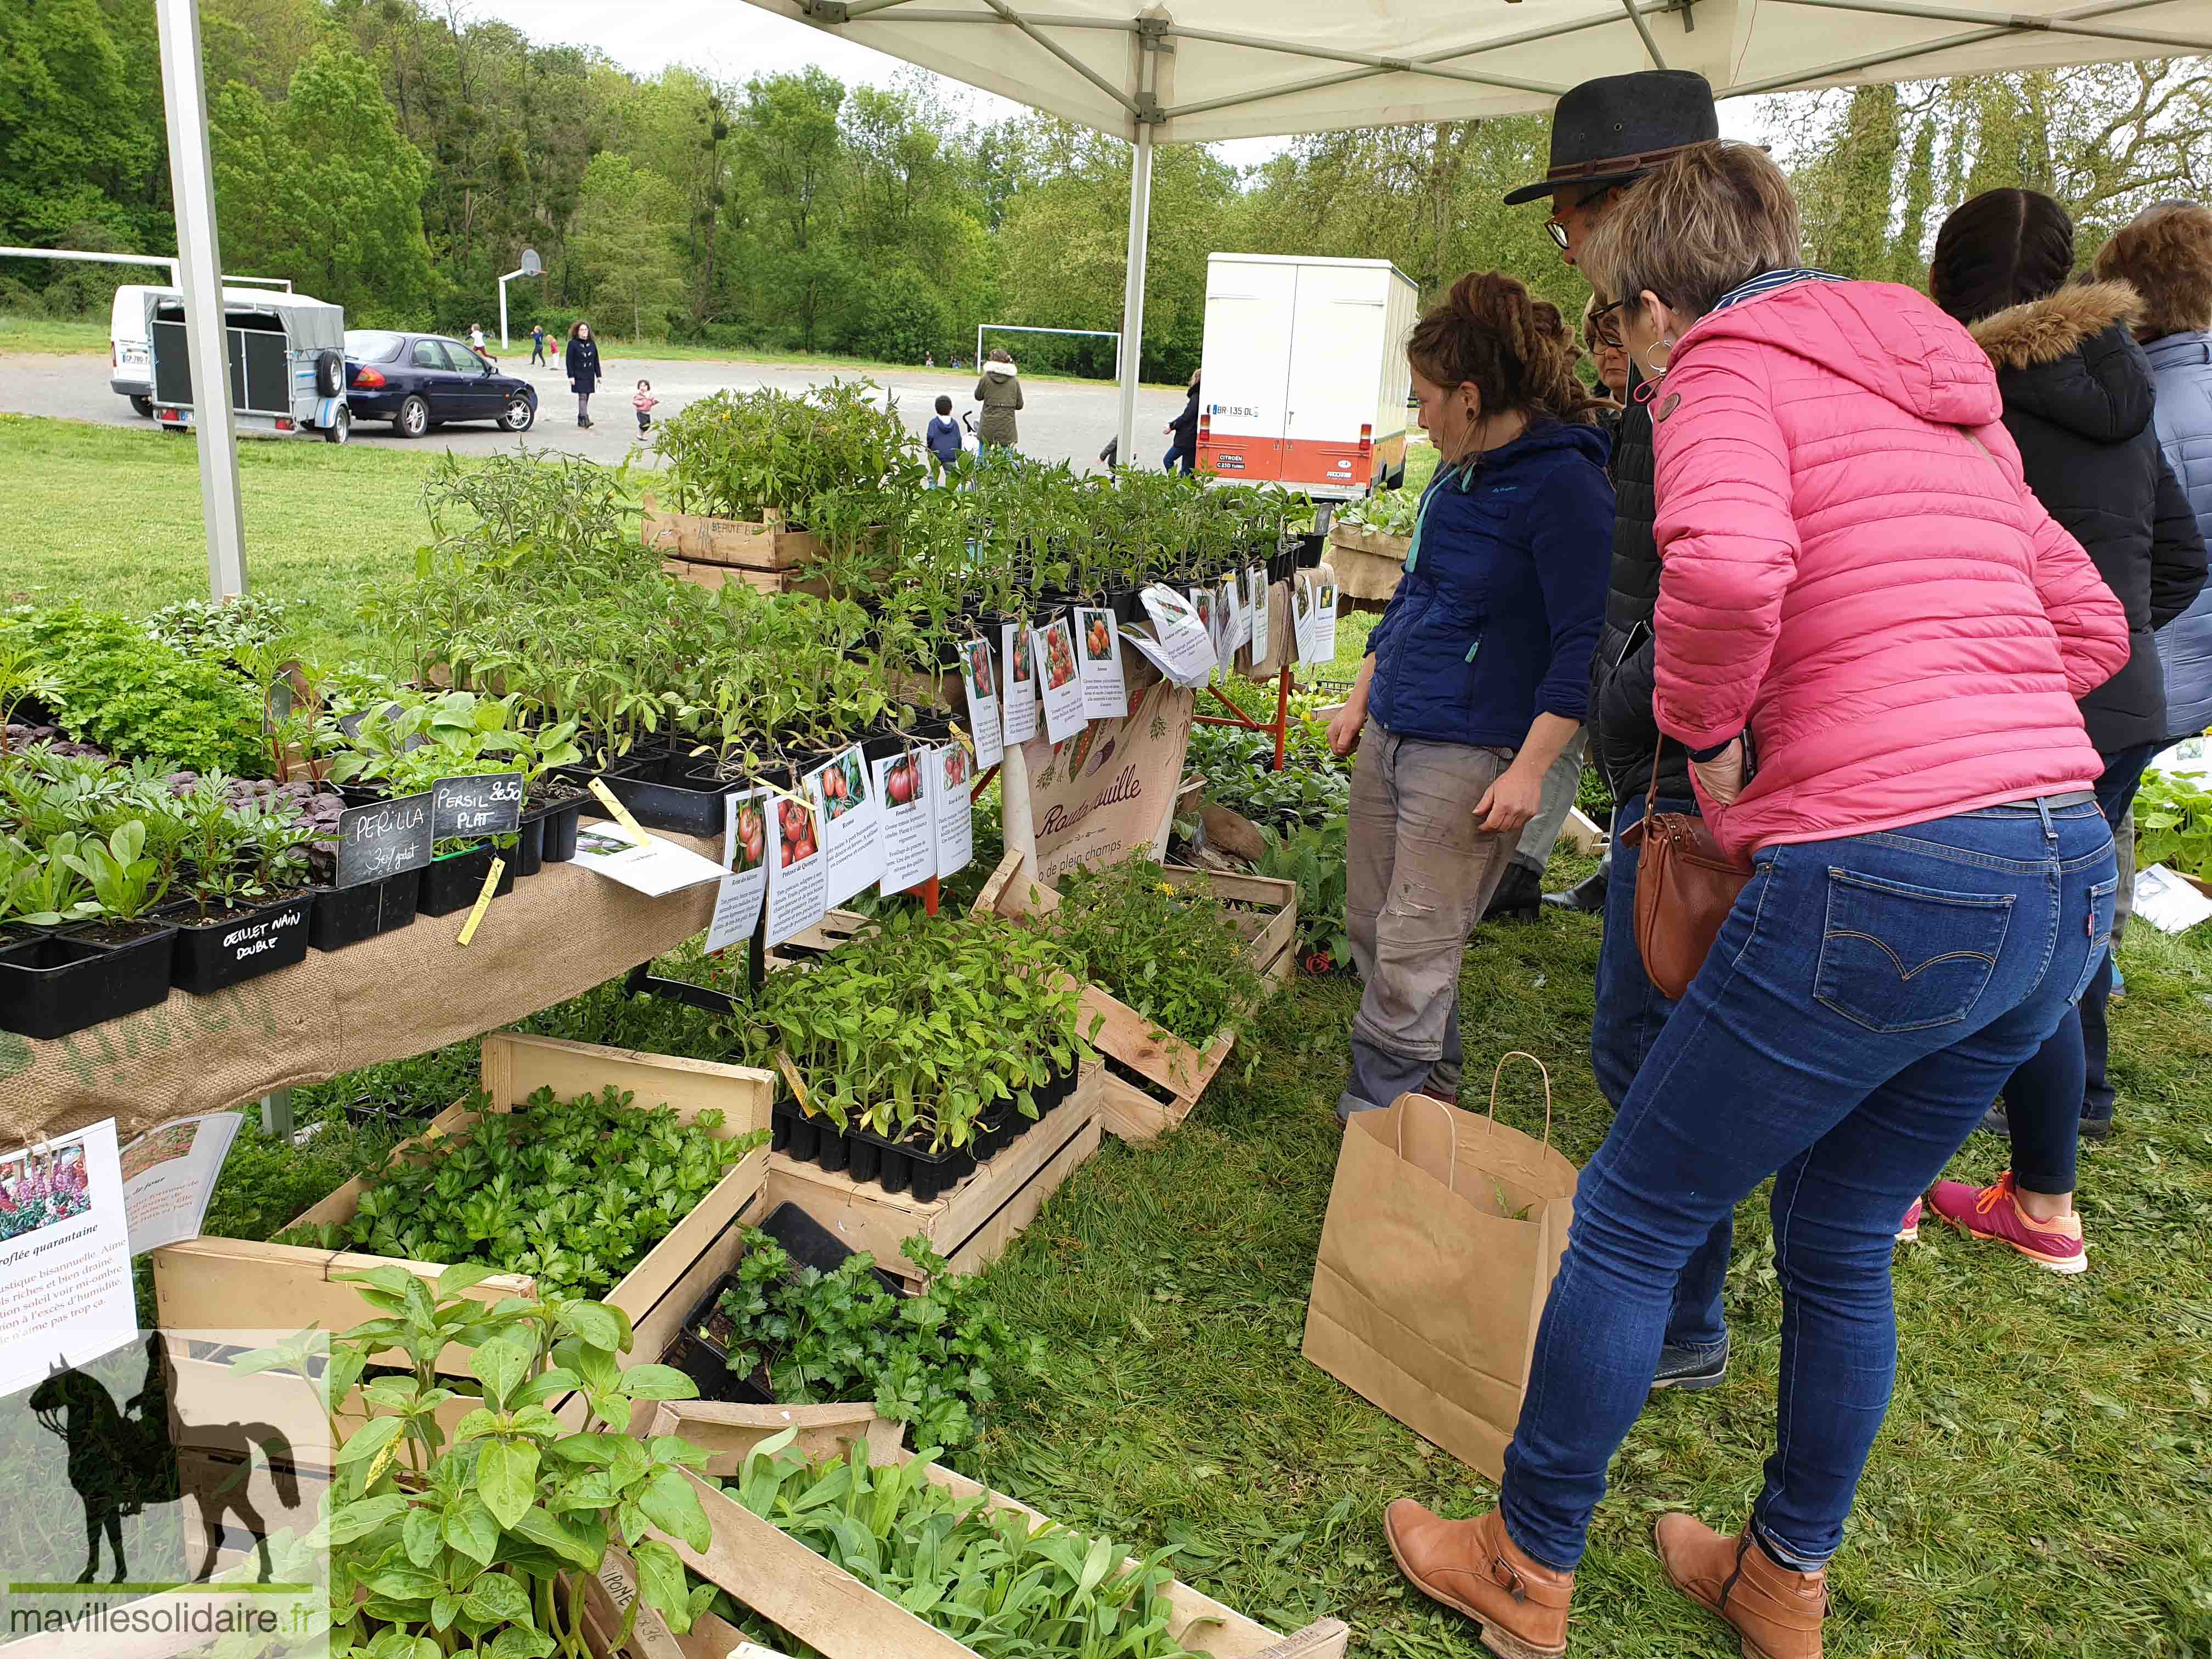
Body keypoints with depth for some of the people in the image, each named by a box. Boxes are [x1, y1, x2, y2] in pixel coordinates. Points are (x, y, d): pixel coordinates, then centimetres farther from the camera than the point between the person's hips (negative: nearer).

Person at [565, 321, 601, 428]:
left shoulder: (592, 344, 12)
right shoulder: (573, 344, -3)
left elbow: (596, 360, 15)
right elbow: (569, 361, -6)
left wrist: (598, 376, 11)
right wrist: (571, 376, -12)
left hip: (590, 376, 5)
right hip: (579, 376, -5)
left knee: (586, 397, 7)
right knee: (582, 396, -14)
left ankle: (580, 419, 14)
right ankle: (585, 419, -22)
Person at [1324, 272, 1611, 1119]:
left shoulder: (1563, 484, -15)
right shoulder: (1456, 475, 12)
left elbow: (1584, 645, -18)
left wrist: (1529, 770, -21)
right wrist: (1362, 697, 24)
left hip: (1472, 753, -9)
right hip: (1389, 733, 9)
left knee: (1414, 946, -4)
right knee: (1369, 920, 15)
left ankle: (1378, 1113, 11)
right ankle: (1431, 1077, 32)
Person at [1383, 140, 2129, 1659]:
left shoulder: (1730, 371, -2)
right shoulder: (1942, 393, 22)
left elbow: (1726, 565, -25)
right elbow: (2090, 627, 24)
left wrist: (1708, 730, -7)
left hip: (1882, 880, -8)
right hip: (2072, 868, 9)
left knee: (1633, 1220, 9)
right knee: (1842, 1244, 24)